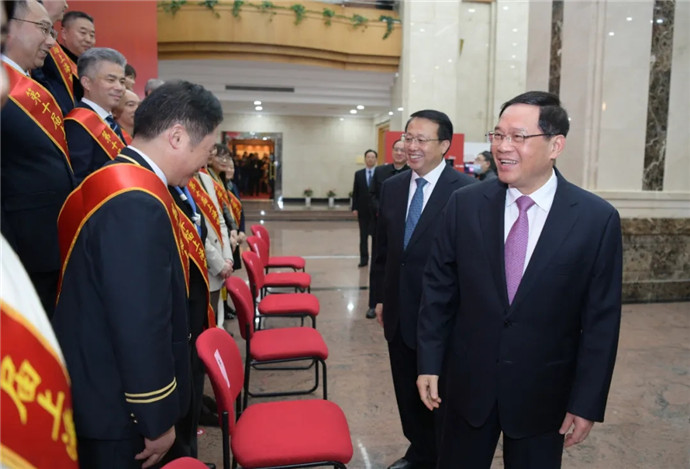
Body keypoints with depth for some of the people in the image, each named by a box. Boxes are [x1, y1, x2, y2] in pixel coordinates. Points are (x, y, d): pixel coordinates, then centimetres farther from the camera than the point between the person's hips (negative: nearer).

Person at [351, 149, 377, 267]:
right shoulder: (358, 174, 8)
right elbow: (355, 192, 6)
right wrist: (354, 208, -1)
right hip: (363, 210, 2)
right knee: (363, 236, 6)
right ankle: (364, 259, 11)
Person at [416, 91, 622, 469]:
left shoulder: (598, 219, -10)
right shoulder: (464, 205, -7)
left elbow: (601, 319, -6)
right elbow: (438, 289, -2)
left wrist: (587, 402, -5)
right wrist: (429, 364, -1)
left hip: (543, 392, -1)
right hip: (468, 384, 1)